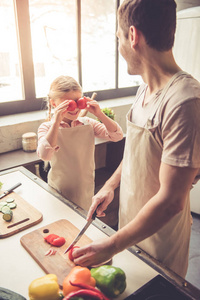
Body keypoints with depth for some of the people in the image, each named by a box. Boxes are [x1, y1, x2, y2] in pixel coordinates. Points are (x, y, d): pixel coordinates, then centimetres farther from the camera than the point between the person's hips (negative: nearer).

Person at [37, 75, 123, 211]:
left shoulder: (88, 123, -2)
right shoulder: (47, 128, -9)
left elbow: (117, 136, -9)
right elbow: (44, 155, -28)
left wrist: (99, 114, -19)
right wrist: (56, 122, -30)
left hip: (86, 190, 2)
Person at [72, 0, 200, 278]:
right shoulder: (145, 89, -1)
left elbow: (171, 201, -30)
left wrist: (112, 245, -22)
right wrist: (111, 184, 3)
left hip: (159, 236, -7)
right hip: (131, 221, 7)